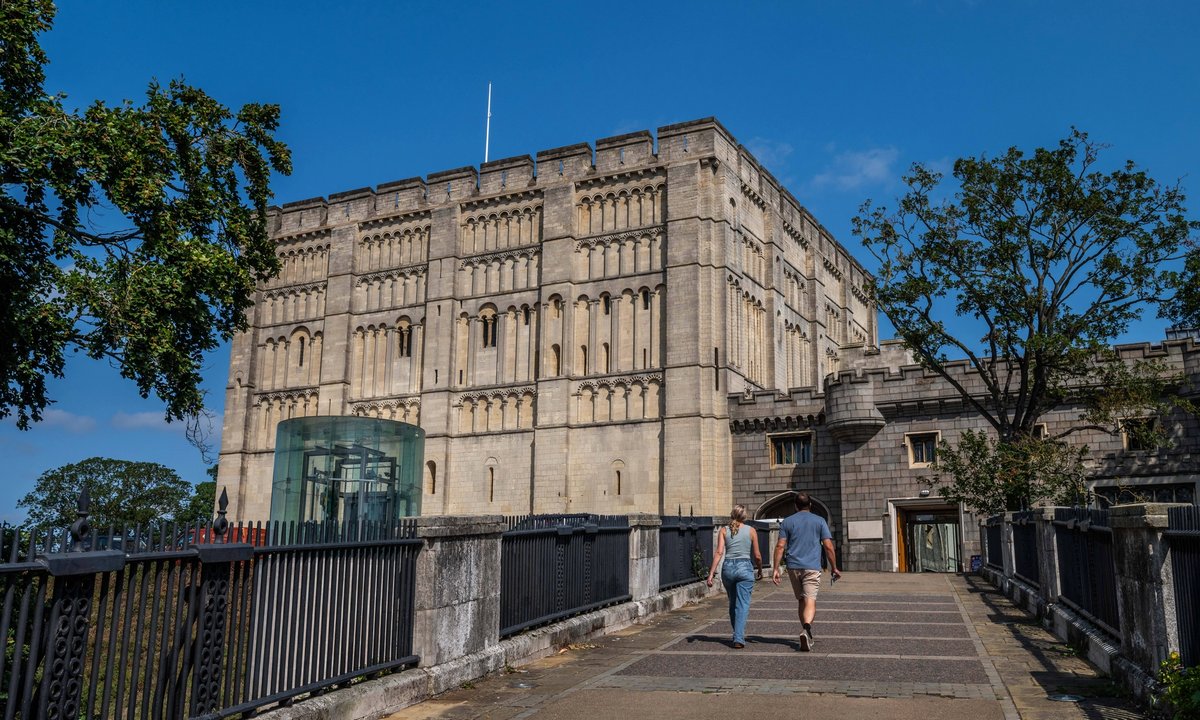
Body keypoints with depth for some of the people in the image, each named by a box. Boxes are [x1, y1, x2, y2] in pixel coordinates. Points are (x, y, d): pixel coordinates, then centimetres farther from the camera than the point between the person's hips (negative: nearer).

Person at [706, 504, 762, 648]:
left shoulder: (724, 531, 4)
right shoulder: (751, 531, 2)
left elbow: (719, 552, -6)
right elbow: (757, 556, 3)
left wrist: (711, 573, -8)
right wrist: (760, 570, 20)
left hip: (728, 568, 3)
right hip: (745, 568, -2)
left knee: (733, 604, 18)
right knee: (743, 605, -3)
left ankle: (738, 635, 29)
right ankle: (738, 638, -14)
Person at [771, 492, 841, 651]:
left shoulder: (787, 522, 8)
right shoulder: (820, 521, 5)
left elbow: (780, 546, 0)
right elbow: (828, 546, 0)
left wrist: (776, 569, 0)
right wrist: (834, 568, 9)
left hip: (793, 567, 2)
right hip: (812, 567, -2)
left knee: (801, 601, 17)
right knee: (810, 601, -11)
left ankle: (806, 634, 22)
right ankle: (806, 628, -36)